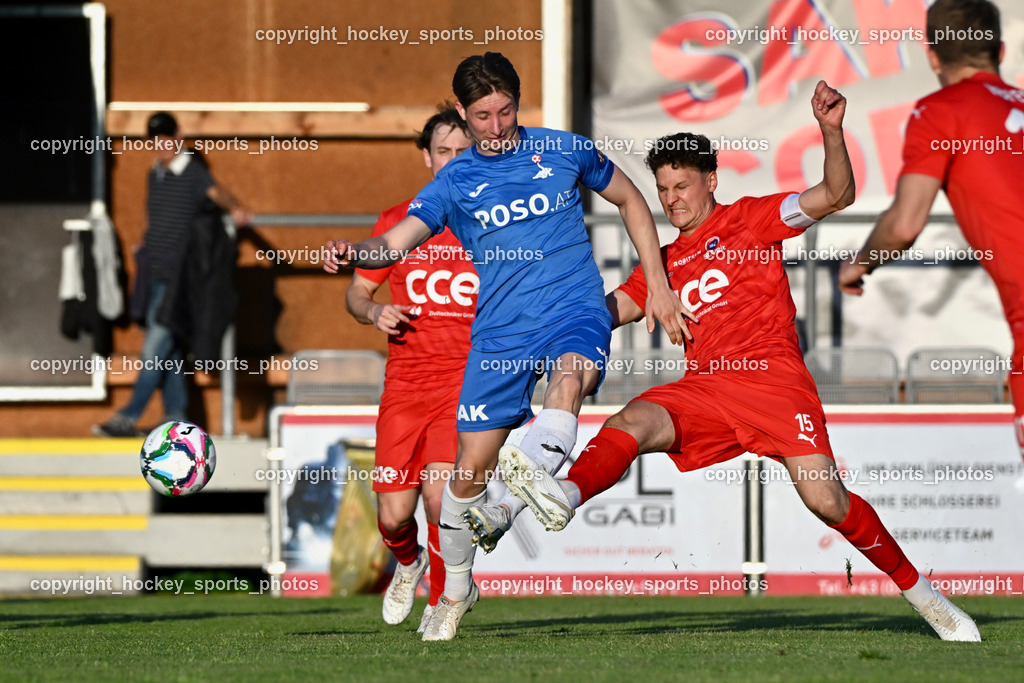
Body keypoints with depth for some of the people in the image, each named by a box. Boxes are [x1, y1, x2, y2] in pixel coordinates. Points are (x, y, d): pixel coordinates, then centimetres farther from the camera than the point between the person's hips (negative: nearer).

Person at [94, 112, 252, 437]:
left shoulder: (193, 173, -8)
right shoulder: (156, 174, 14)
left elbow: (216, 192, -26)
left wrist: (234, 207, -46)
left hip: (176, 276, -8)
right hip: (153, 273, 8)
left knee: (155, 349, -9)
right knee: (168, 351, 10)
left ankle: (128, 418, -11)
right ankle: (176, 416, 15)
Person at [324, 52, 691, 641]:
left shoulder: (564, 151, 6)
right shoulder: (455, 183, 6)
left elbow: (631, 200, 21)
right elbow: (396, 242, -6)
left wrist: (659, 287, 16)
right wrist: (354, 256, -29)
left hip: (576, 309, -1)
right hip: (501, 328, 1)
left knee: (569, 378, -37)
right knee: (471, 467, 0)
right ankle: (456, 588, 22)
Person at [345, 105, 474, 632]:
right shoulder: (397, 222, 7)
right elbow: (357, 293, 17)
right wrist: (376, 312, -5)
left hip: (468, 381, -2)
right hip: (405, 383, 2)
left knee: (440, 495, -21)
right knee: (393, 517, 0)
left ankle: (441, 600, 3)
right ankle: (408, 562, 37)